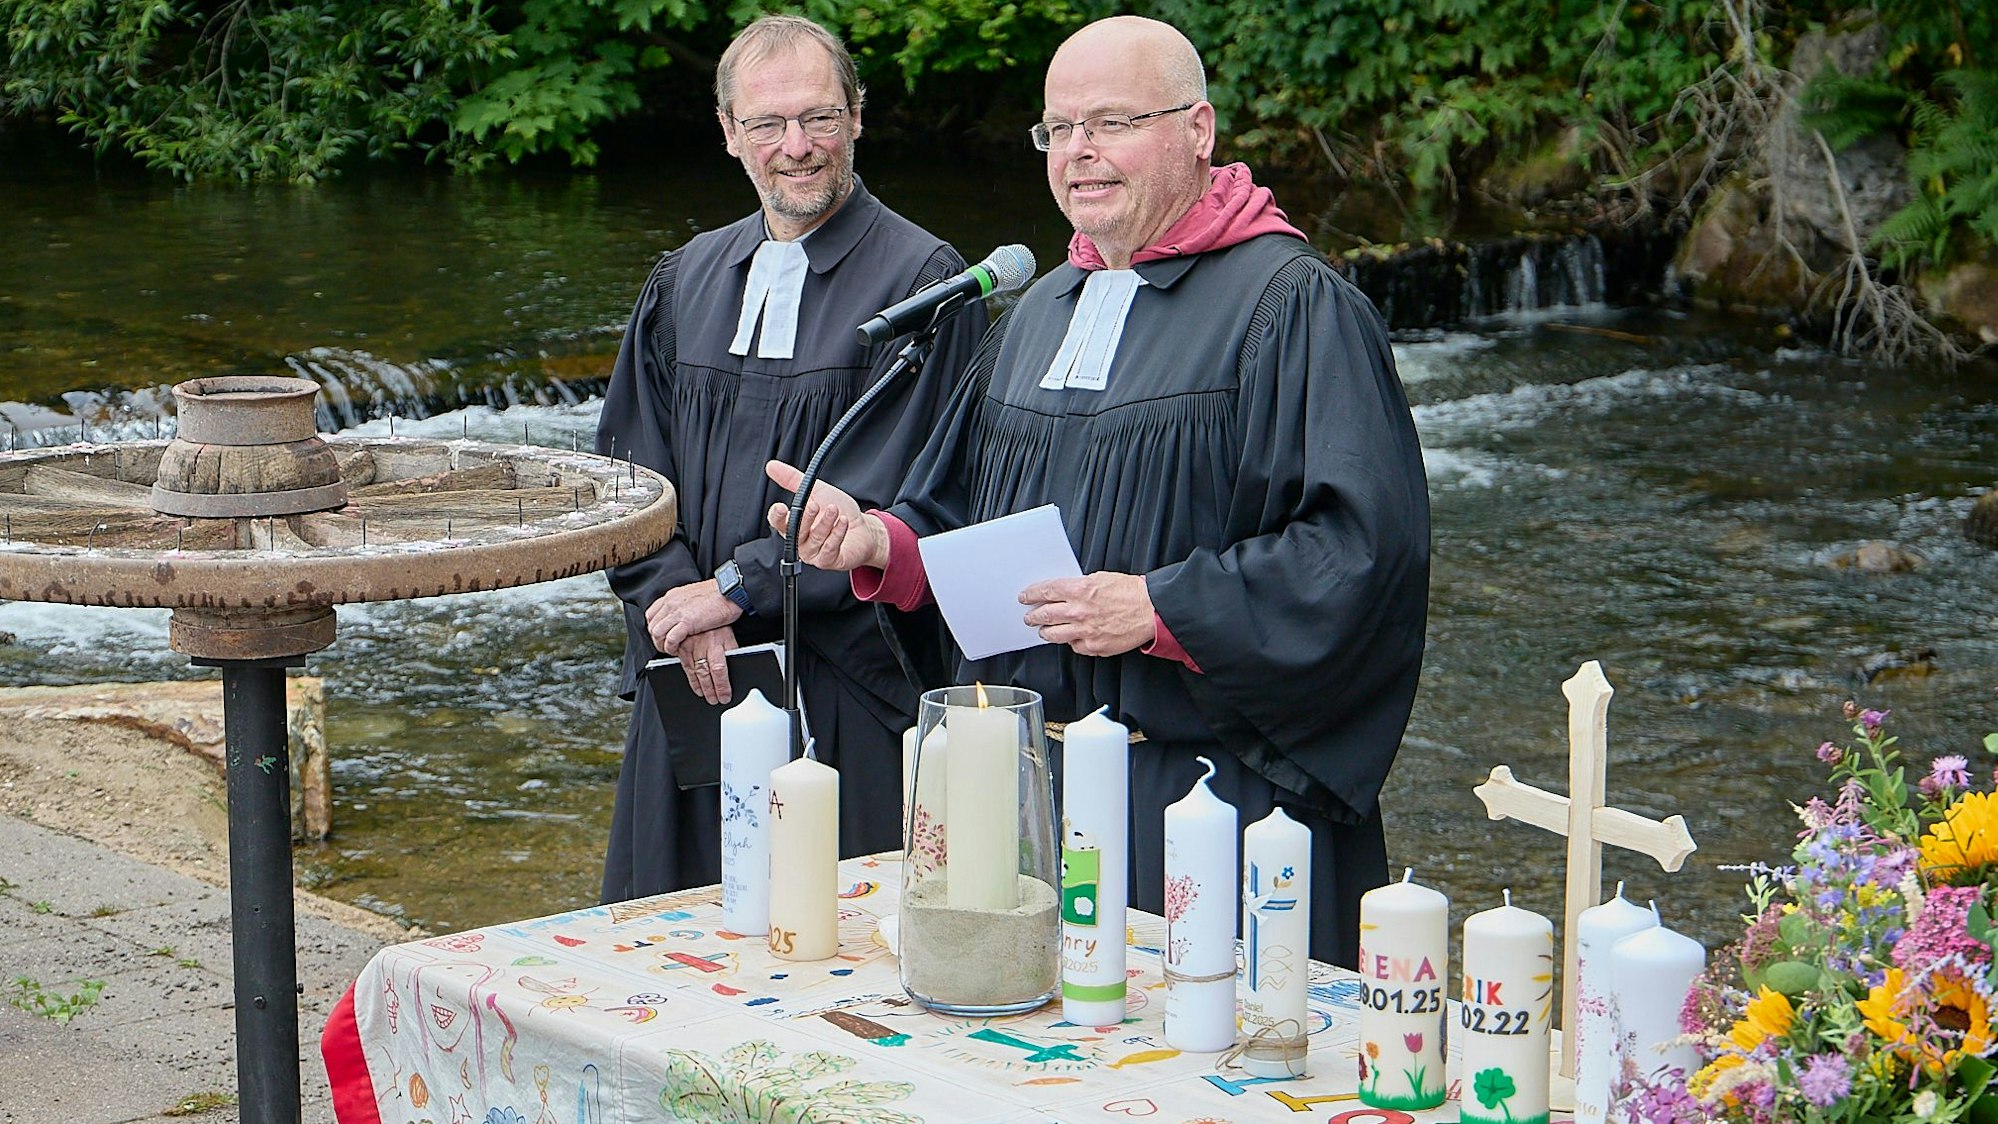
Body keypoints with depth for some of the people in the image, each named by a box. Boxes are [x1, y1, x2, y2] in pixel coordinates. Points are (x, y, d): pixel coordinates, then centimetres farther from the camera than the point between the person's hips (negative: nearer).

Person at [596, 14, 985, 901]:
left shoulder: (921, 282, -6)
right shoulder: (687, 281, 13)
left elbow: (888, 499, -13)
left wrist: (736, 588, -13)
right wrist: (678, 606, -7)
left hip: (845, 686, -5)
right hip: (691, 680, 5)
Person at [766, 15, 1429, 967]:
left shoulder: (1293, 306, -9)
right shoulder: (1040, 311, 17)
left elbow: (1364, 541, -18)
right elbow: (966, 514, 24)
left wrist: (1161, 612, -22)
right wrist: (882, 543, 2)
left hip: (1207, 793, -7)